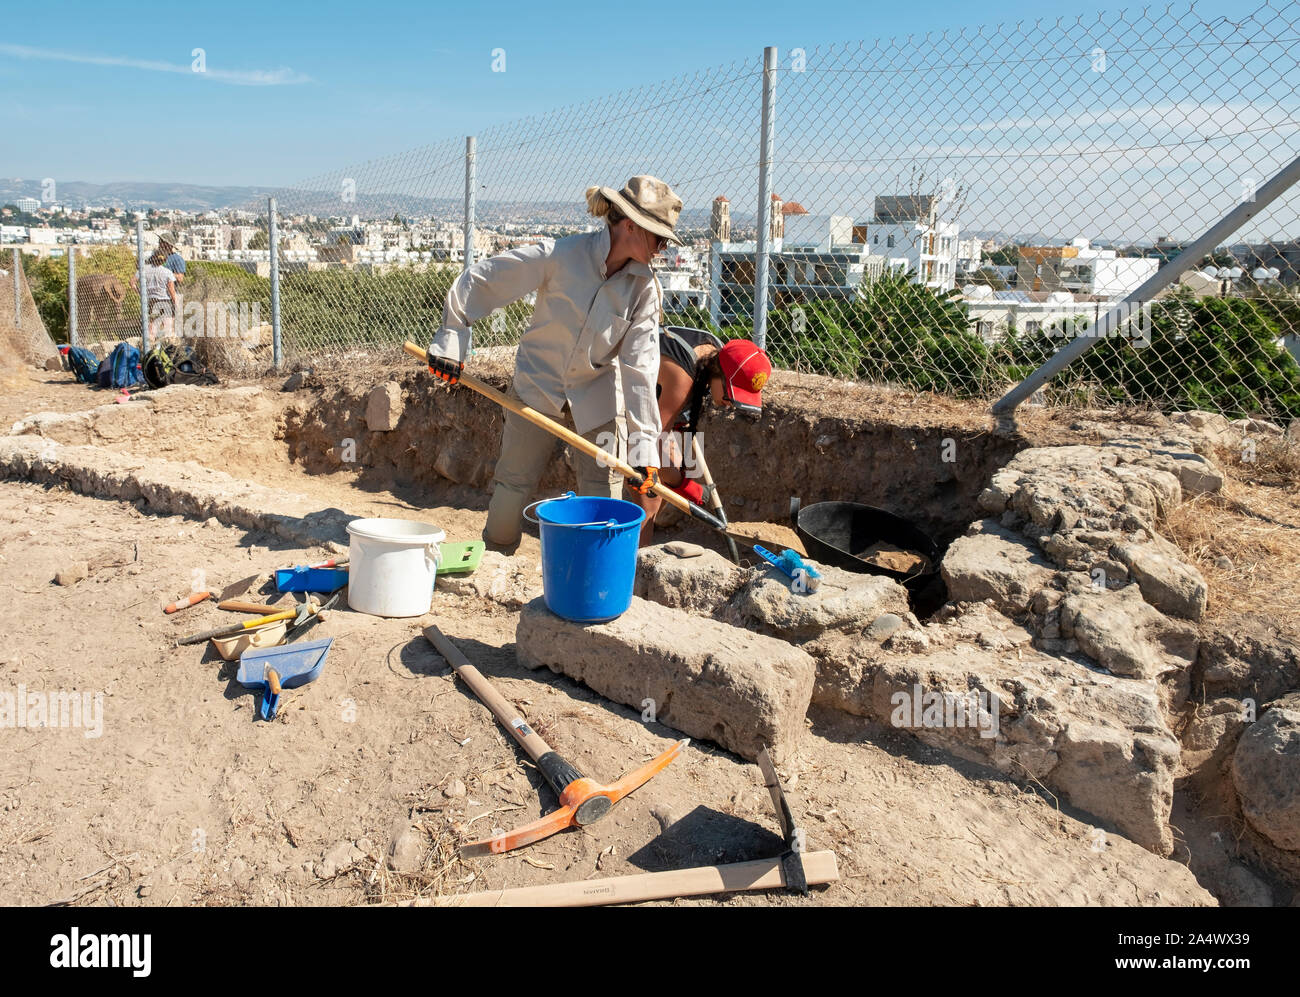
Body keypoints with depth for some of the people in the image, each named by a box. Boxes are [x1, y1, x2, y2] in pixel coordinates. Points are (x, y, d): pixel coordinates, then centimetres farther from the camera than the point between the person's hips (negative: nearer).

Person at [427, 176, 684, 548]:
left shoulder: (645, 287, -12)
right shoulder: (560, 255, -21)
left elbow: (640, 366, -15)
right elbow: (480, 280, -13)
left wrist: (644, 445, -20)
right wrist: (452, 340, -13)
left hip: (599, 394, 2)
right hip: (537, 383, -2)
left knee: (603, 496, 2)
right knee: (513, 485, 8)